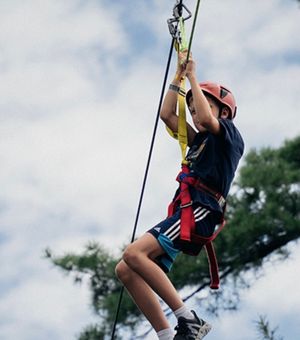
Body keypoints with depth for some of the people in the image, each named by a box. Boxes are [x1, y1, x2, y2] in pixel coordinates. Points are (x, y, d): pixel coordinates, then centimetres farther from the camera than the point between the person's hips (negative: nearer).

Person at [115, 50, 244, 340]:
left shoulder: (230, 136, 5)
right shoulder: (199, 141, 27)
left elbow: (208, 119, -15)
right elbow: (167, 115, 26)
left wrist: (193, 77, -4)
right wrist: (179, 75, 22)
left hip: (200, 210, -9)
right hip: (184, 212, 9)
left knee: (134, 254, -27)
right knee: (126, 270, -5)